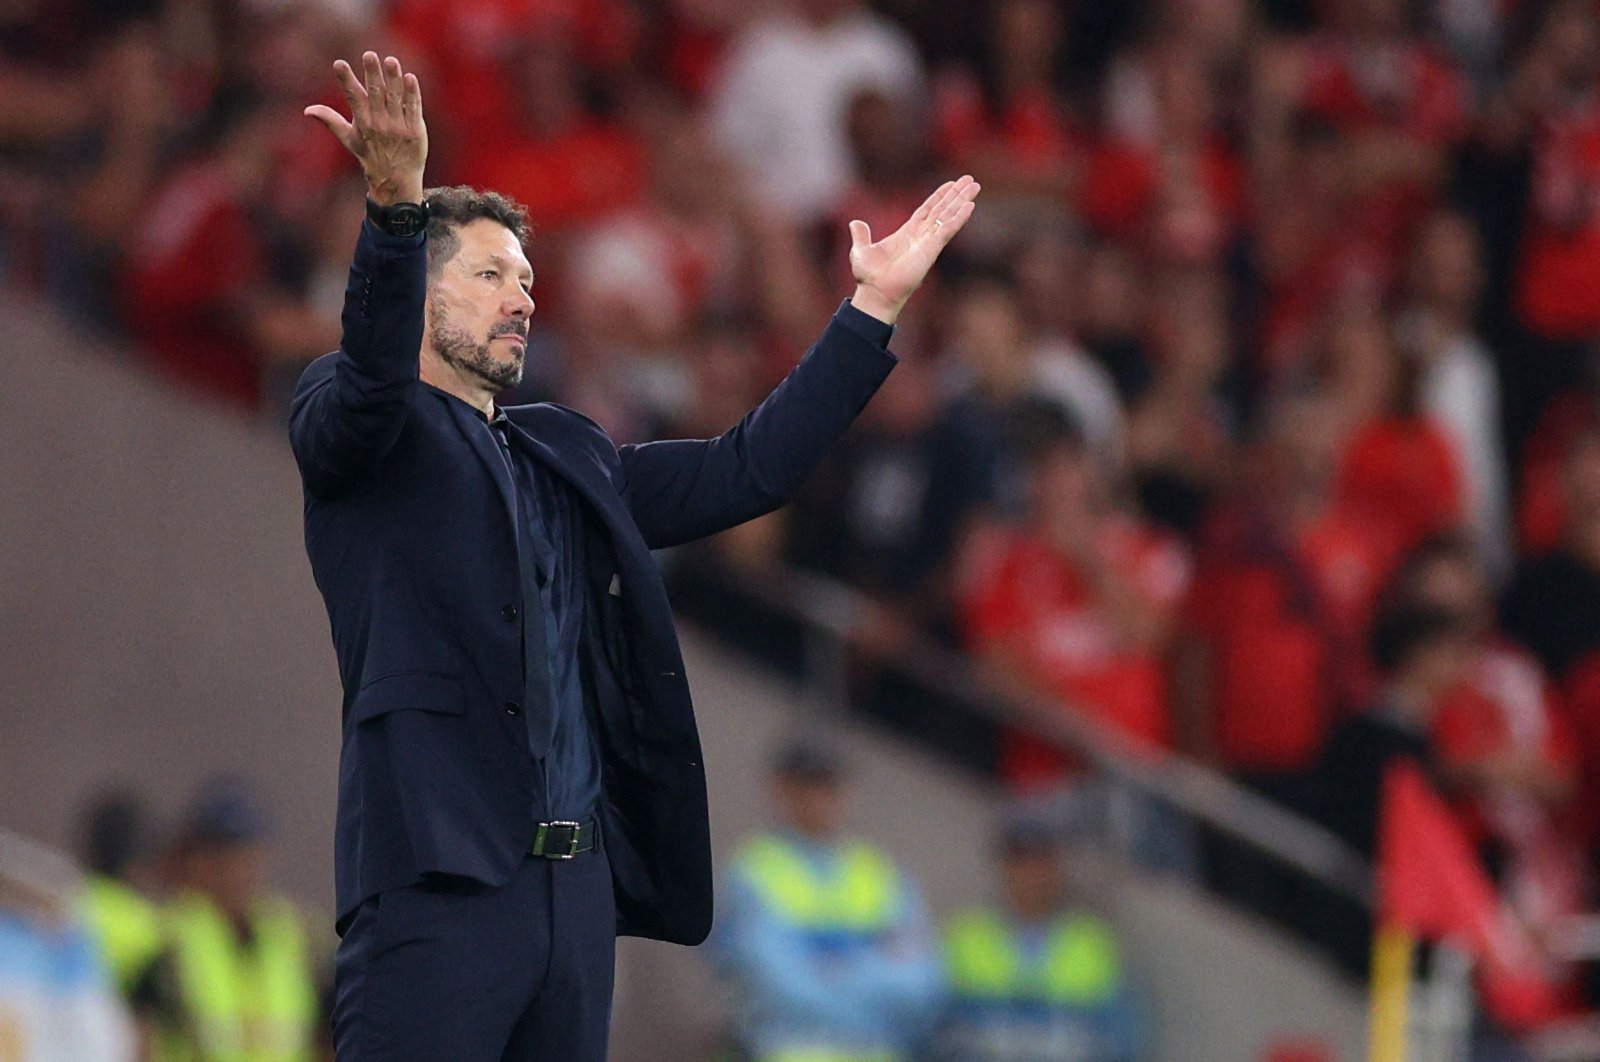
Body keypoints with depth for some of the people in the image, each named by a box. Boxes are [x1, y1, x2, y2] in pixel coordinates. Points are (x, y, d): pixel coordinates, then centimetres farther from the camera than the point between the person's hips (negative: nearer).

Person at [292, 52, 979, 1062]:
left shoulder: (566, 458, 25)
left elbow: (746, 470, 24)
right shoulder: (347, 428, 5)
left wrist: (876, 306, 20)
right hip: (440, 874, -7)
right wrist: (396, 202, -34)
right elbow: (370, 382, -17)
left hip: (577, 883, 7)